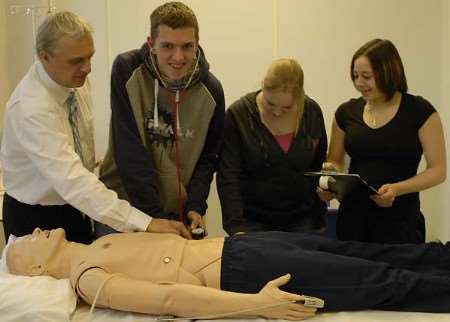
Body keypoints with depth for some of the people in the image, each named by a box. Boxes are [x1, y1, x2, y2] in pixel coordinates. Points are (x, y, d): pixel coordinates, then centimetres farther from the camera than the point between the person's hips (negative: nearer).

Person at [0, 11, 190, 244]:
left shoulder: (76, 79, -8)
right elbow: (70, 179, -40)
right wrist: (144, 223, -45)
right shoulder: (31, 108, -31)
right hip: (35, 219, -7)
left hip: (75, 208, 7)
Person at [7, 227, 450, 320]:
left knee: (367, 252, 7)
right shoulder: (87, 279, -11)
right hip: (240, 272, -8)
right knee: (382, 283, -5)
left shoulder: (100, 243, 15)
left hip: (237, 244, 8)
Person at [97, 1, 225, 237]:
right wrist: (155, 215, -22)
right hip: (122, 201, -1)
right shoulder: (126, 71, -15)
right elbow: (130, 150, -19)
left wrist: (195, 206, -11)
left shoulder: (211, 90, -8)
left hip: (177, 210, 2)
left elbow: (207, 158, 3)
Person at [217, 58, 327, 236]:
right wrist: (236, 227, -22)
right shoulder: (238, 114, -11)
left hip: (301, 221, 2)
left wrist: (319, 220, 8)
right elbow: (228, 176, -13)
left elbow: (319, 166, 9)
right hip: (253, 221, -2)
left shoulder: (312, 112, -2)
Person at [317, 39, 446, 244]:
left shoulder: (419, 111, -7)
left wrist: (397, 189, -21)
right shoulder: (347, 112, 3)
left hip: (400, 220, -3)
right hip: (352, 217, 3)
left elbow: (437, 170, -6)